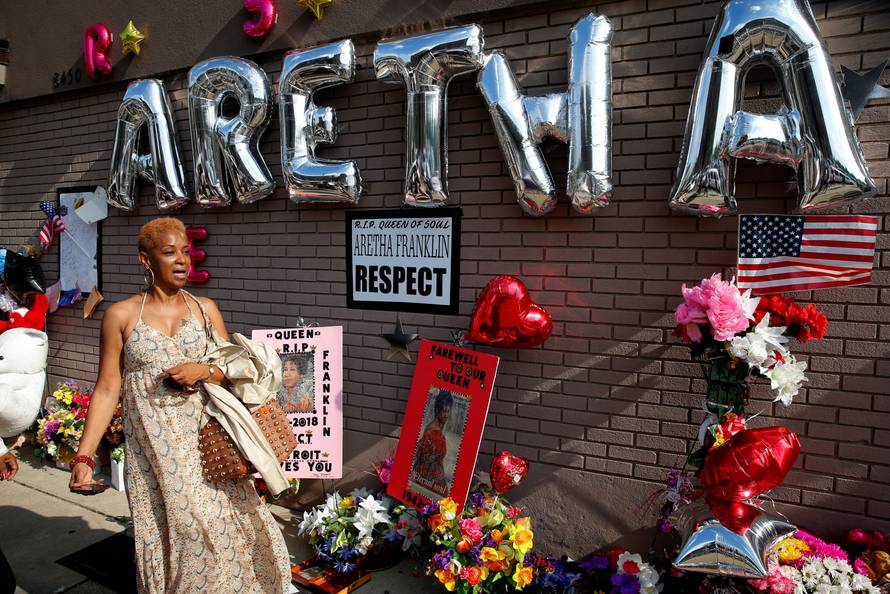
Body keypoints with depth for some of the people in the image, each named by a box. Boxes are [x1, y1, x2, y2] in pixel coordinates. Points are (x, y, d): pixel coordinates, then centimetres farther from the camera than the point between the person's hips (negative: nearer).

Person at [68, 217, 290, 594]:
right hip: (153, 447, -1)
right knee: (168, 532, 3)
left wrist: (204, 371, -13)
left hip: (204, 438, 2)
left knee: (222, 522, 3)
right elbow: (107, 390, 0)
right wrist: (83, 455, -4)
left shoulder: (205, 309, 5)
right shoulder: (121, 315, -1)